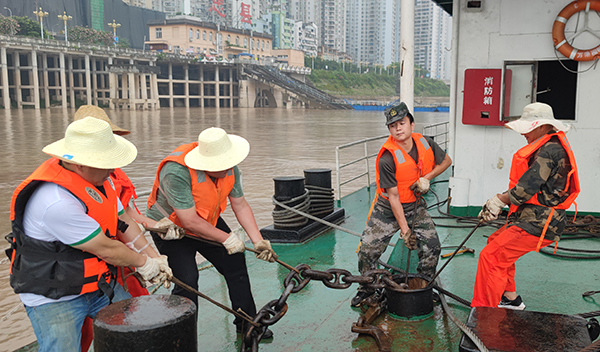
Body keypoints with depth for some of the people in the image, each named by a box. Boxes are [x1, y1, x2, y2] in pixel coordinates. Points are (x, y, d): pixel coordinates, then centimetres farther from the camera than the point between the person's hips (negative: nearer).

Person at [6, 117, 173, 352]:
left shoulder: (97, 178, -2)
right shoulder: (55, 201, -32)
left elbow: (123, 221, 6)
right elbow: (105, 249, -23)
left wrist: (155, 260, 1)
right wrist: (143, 263, -8)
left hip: (98, 285, 8)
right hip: (53, 298, -7)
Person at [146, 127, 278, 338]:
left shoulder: (230, 168, -15)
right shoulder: (176, 171, -36)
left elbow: (240, 205, -5)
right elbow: (190, 221, -33)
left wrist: (258, 241, -11)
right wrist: (227, 238, -26)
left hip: (208, 222, 6)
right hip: (171, 229, -6)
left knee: (235, 263, 5)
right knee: (187, 280, -19)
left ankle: (247, 324, 21)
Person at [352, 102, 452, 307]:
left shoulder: (425, 144, -10)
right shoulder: (387, 159, -25)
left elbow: (446, 161, 9)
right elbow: (393, 197, -21)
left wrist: (426, 178, -9)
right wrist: (404, 229, -19)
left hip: (416, 207, 4)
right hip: (387, 209, -4)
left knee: (432, 247, -5)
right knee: (367, 250, -8)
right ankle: (367, 288, 18)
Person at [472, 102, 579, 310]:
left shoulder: (550, 150, -18)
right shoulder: (548, 148, 16)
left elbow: (527, 187, -23)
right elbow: (528, 185, 17)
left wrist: (499, 200, -8)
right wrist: (499, 201, 8)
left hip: (538, 223, -11)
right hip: (533, 218, 11)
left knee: (491, 256, -14)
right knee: (496, 242, 24)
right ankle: (510, 298, 32)